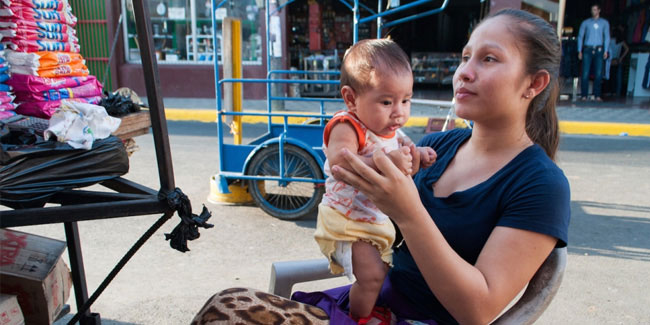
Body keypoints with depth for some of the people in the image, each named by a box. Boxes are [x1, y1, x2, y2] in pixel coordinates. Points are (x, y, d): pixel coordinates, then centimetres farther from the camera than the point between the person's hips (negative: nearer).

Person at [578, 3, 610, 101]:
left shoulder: (604, 23, 13)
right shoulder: (585, 22, 11)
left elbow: (607, 37, 10)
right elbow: (580, 36, 10)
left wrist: (606, 51, 0)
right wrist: (580, 51, 1)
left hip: (599, 50, 1)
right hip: (587, 50, -1)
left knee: (598, 74, -3)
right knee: (585, 73, -7)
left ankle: (597, 95, 1)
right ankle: (584, 95, -3)